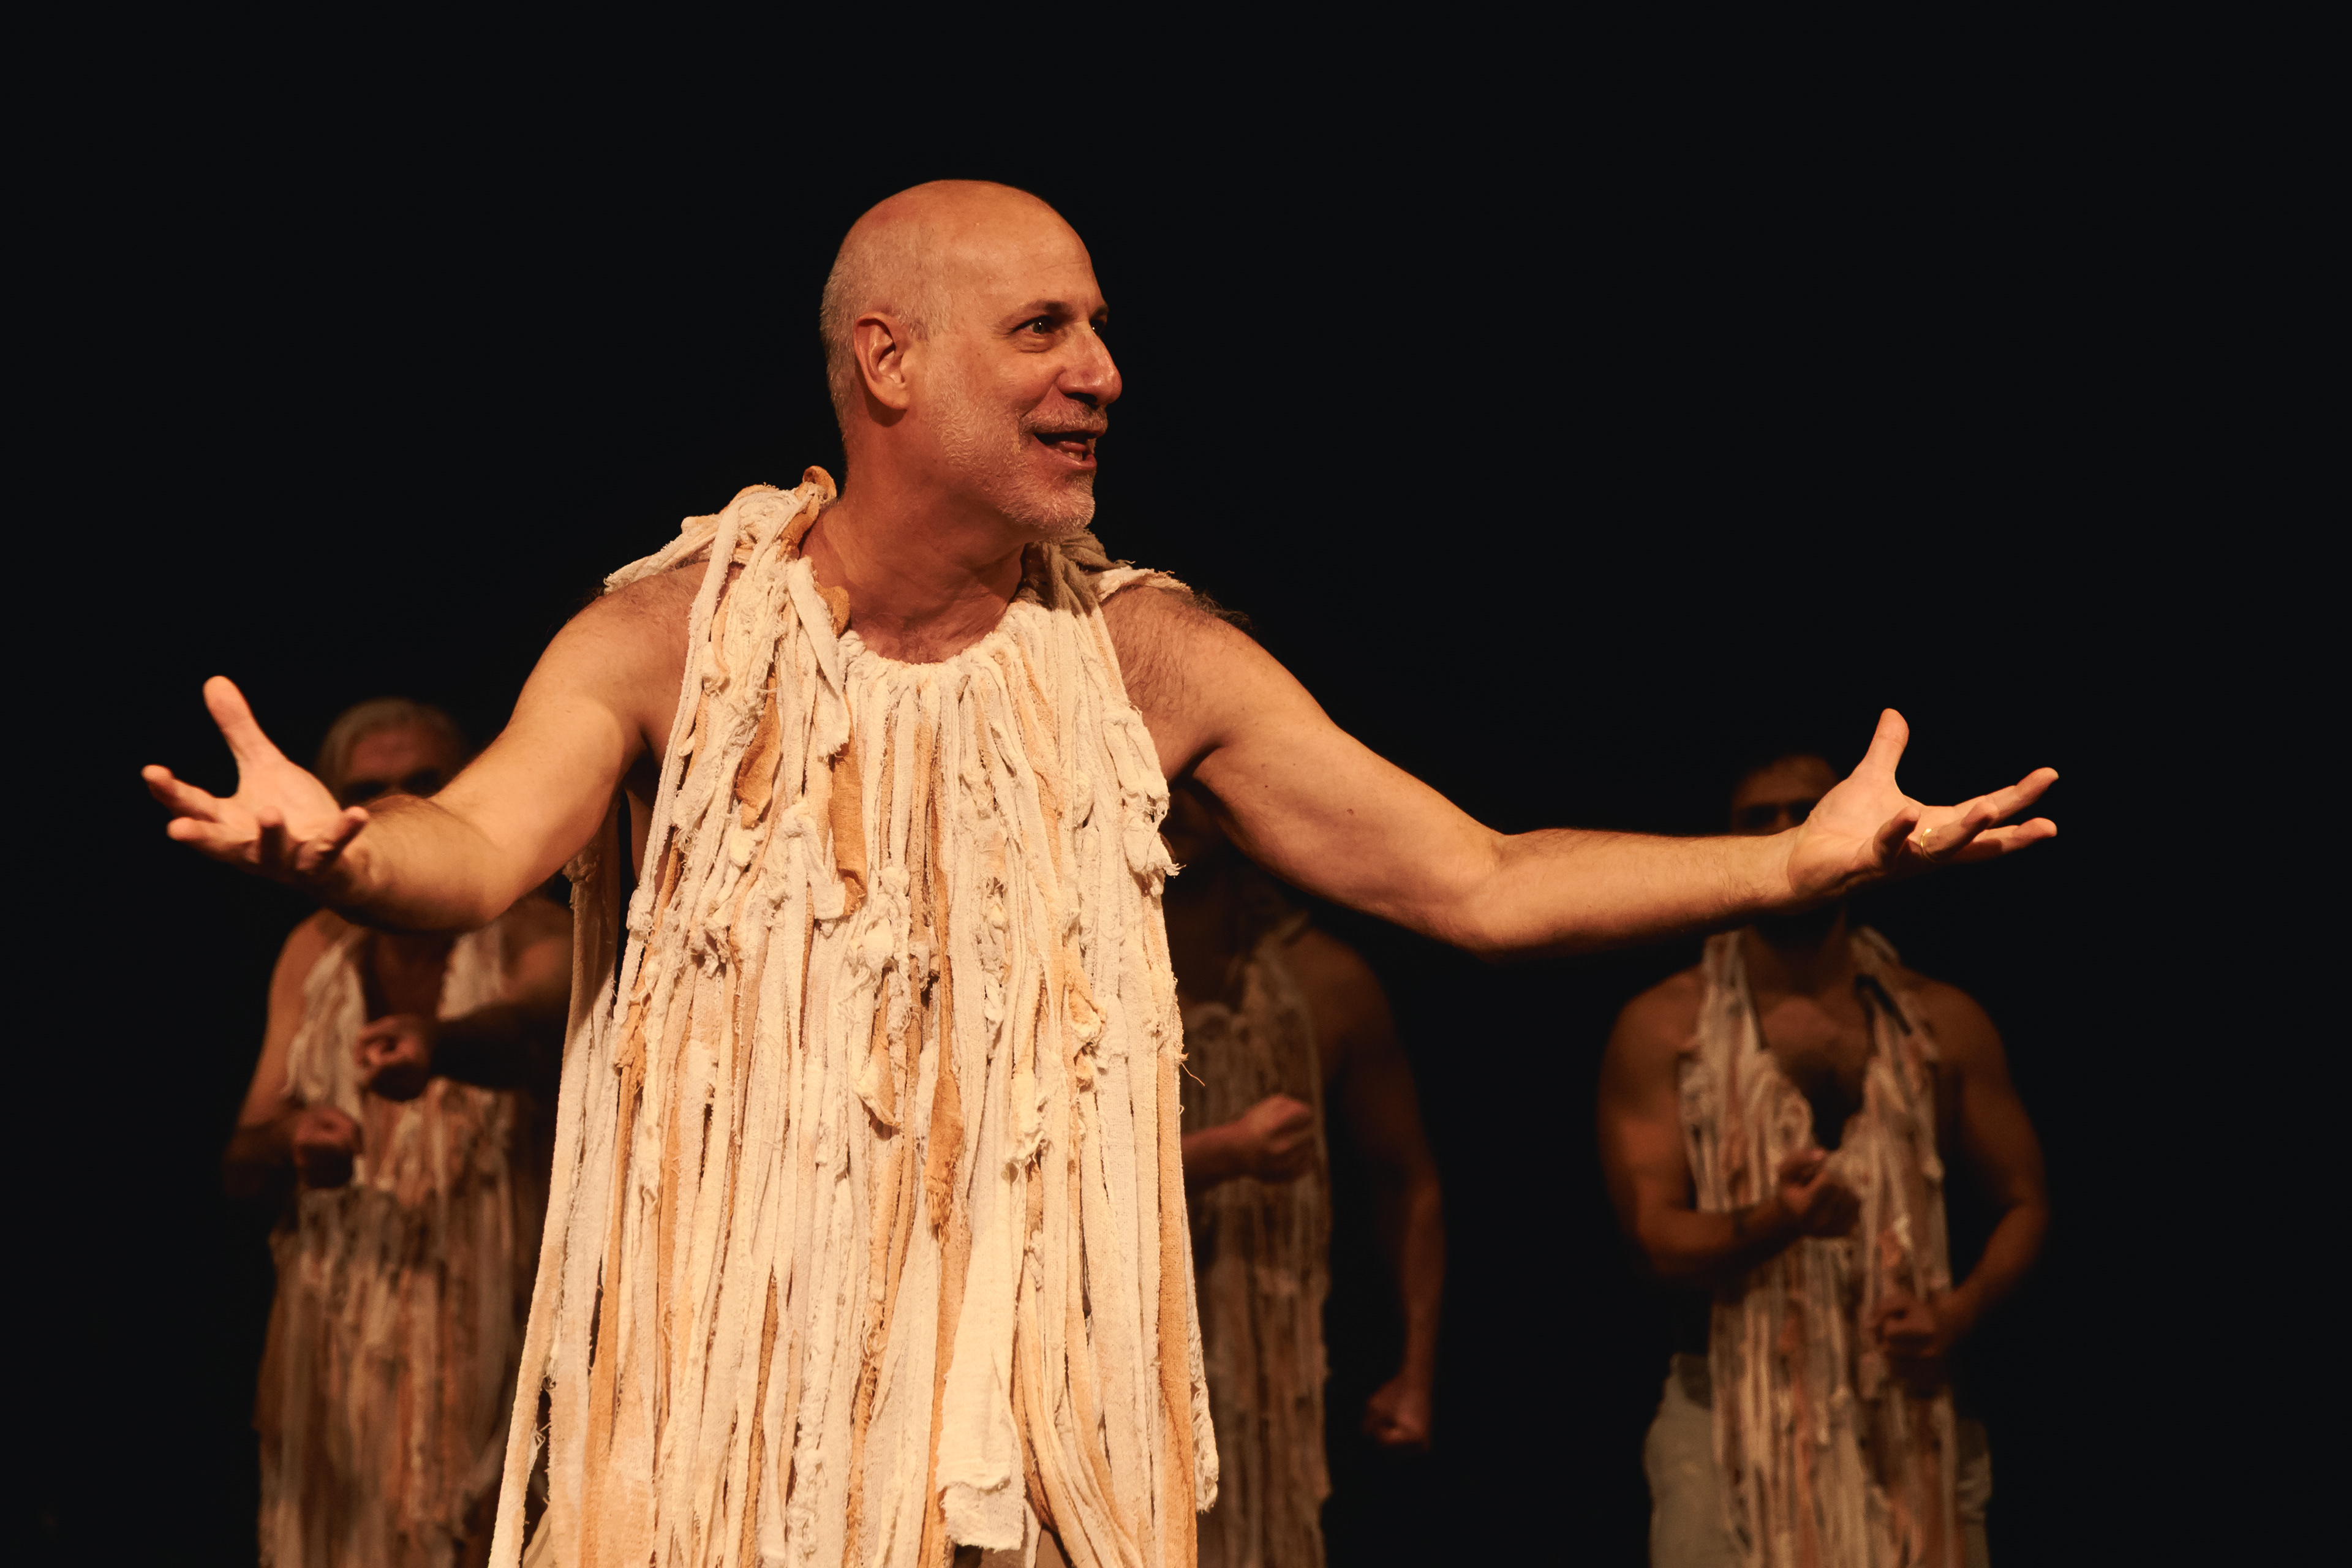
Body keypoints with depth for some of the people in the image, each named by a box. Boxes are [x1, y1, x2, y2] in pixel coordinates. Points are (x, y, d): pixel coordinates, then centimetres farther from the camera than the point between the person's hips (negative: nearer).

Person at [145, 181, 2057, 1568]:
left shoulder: (1144, 654, 2)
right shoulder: (675, 635, -4)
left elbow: (1479, 880, 1)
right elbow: (484, 847, -22)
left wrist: (1793, 860, -10)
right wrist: (334, 847, -45)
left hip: (1036, 1415, 2)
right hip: (728, 1398, -2)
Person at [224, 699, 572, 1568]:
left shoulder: (527, 934, -4)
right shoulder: (315, 952, 10)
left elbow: (540, 1024, -28)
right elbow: (241, 1163, 8)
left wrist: (435, 1043, -50)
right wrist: (288, 1145, -16)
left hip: (484, 1344, -4)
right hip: (331, 1350, 4)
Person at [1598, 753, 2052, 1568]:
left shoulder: (1942, 1025, 9)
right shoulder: (1663, 1027, 2)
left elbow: (2025, 1201, 13)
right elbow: (1654, 1235, -4)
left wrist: (1960, 1310, -8)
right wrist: (1774, 1222, -25)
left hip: (1904, 1413, 2)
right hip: (1734, 1408, -2)